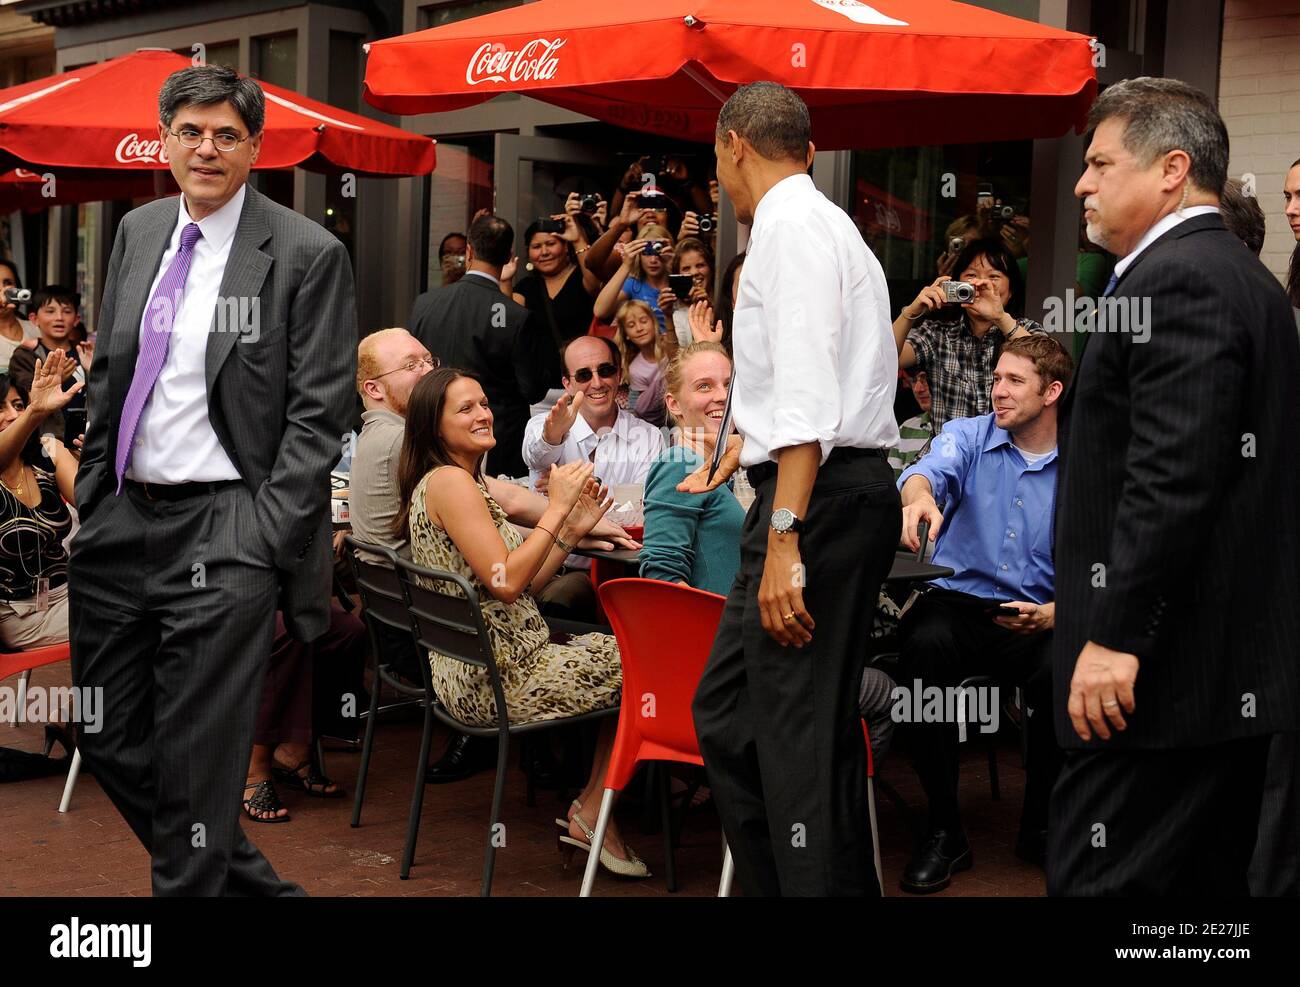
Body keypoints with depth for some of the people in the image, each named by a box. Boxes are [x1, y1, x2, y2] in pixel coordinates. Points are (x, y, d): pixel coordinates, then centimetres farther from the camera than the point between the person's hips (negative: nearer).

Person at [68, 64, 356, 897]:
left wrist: (263, 544, -15)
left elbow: (320, 411, -10)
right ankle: (246, 880, 32)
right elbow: (107, 375, 18)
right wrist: (90, 498, 11)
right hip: (121, 521, 7)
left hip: (224, 532, -7)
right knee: (109, 738, 15)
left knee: (196, 757, -1)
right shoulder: (138, 233, 11)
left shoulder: (308, 254, -8)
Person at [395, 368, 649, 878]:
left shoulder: (465, 482, 16)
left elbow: (522, 586, 13)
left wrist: (572, 529, 3)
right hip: (497, 678, -10)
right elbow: (506, 582, -24)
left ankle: (592, 808, 11)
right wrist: (557, 508, -18)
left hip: (475, 674, 10)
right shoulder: (449, 481, -15)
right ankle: (592, 817, 8)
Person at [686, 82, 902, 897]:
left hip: (821, 496, -10)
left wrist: (784, 540, -25)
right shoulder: (818, 222, 23)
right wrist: (735, 454, 51)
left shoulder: (790, 226, -9)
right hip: (834, 491, 10)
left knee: (800, 736, -8)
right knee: (728, 712, 15)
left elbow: (806, 392, -21)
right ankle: (772, 879, 23)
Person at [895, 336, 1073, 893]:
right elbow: (933, 469, -19)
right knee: (924, 644, -33)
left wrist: (1052, 615, -21)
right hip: (959, 600, 0)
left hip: (1039, 618, 0)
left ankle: (1041, 825, -3)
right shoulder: (967, 436, 5)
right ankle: (943, 830, -18)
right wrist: (921, 497, -44)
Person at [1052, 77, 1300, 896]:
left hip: (1166, 670, -11)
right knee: (1210, 876, 16)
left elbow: (1173, 477, -24)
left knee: (1101, 877, -7)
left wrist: (1115, 637, -22)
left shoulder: (1177, 281, -14)